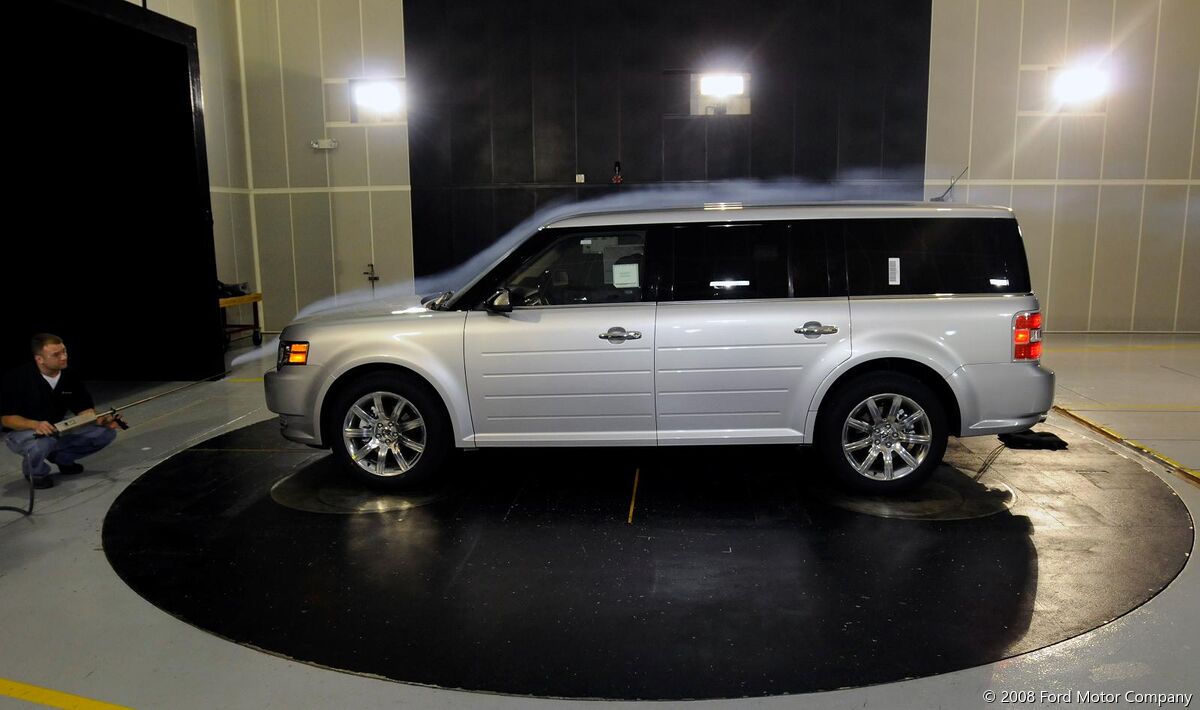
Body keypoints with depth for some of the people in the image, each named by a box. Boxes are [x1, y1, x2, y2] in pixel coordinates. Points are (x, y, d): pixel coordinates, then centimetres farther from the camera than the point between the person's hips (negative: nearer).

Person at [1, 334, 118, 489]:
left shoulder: (69, 377, -6)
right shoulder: (17, 378, -20)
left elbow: (84, 409, -1)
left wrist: (100, 419, -24)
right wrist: (35, 424, -38)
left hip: (58, 429, 5)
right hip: (22, 431, -5)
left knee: (105, 432, -11)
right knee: (43, 443, -41)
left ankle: (62, 457, 12)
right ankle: (35, 472, -4)